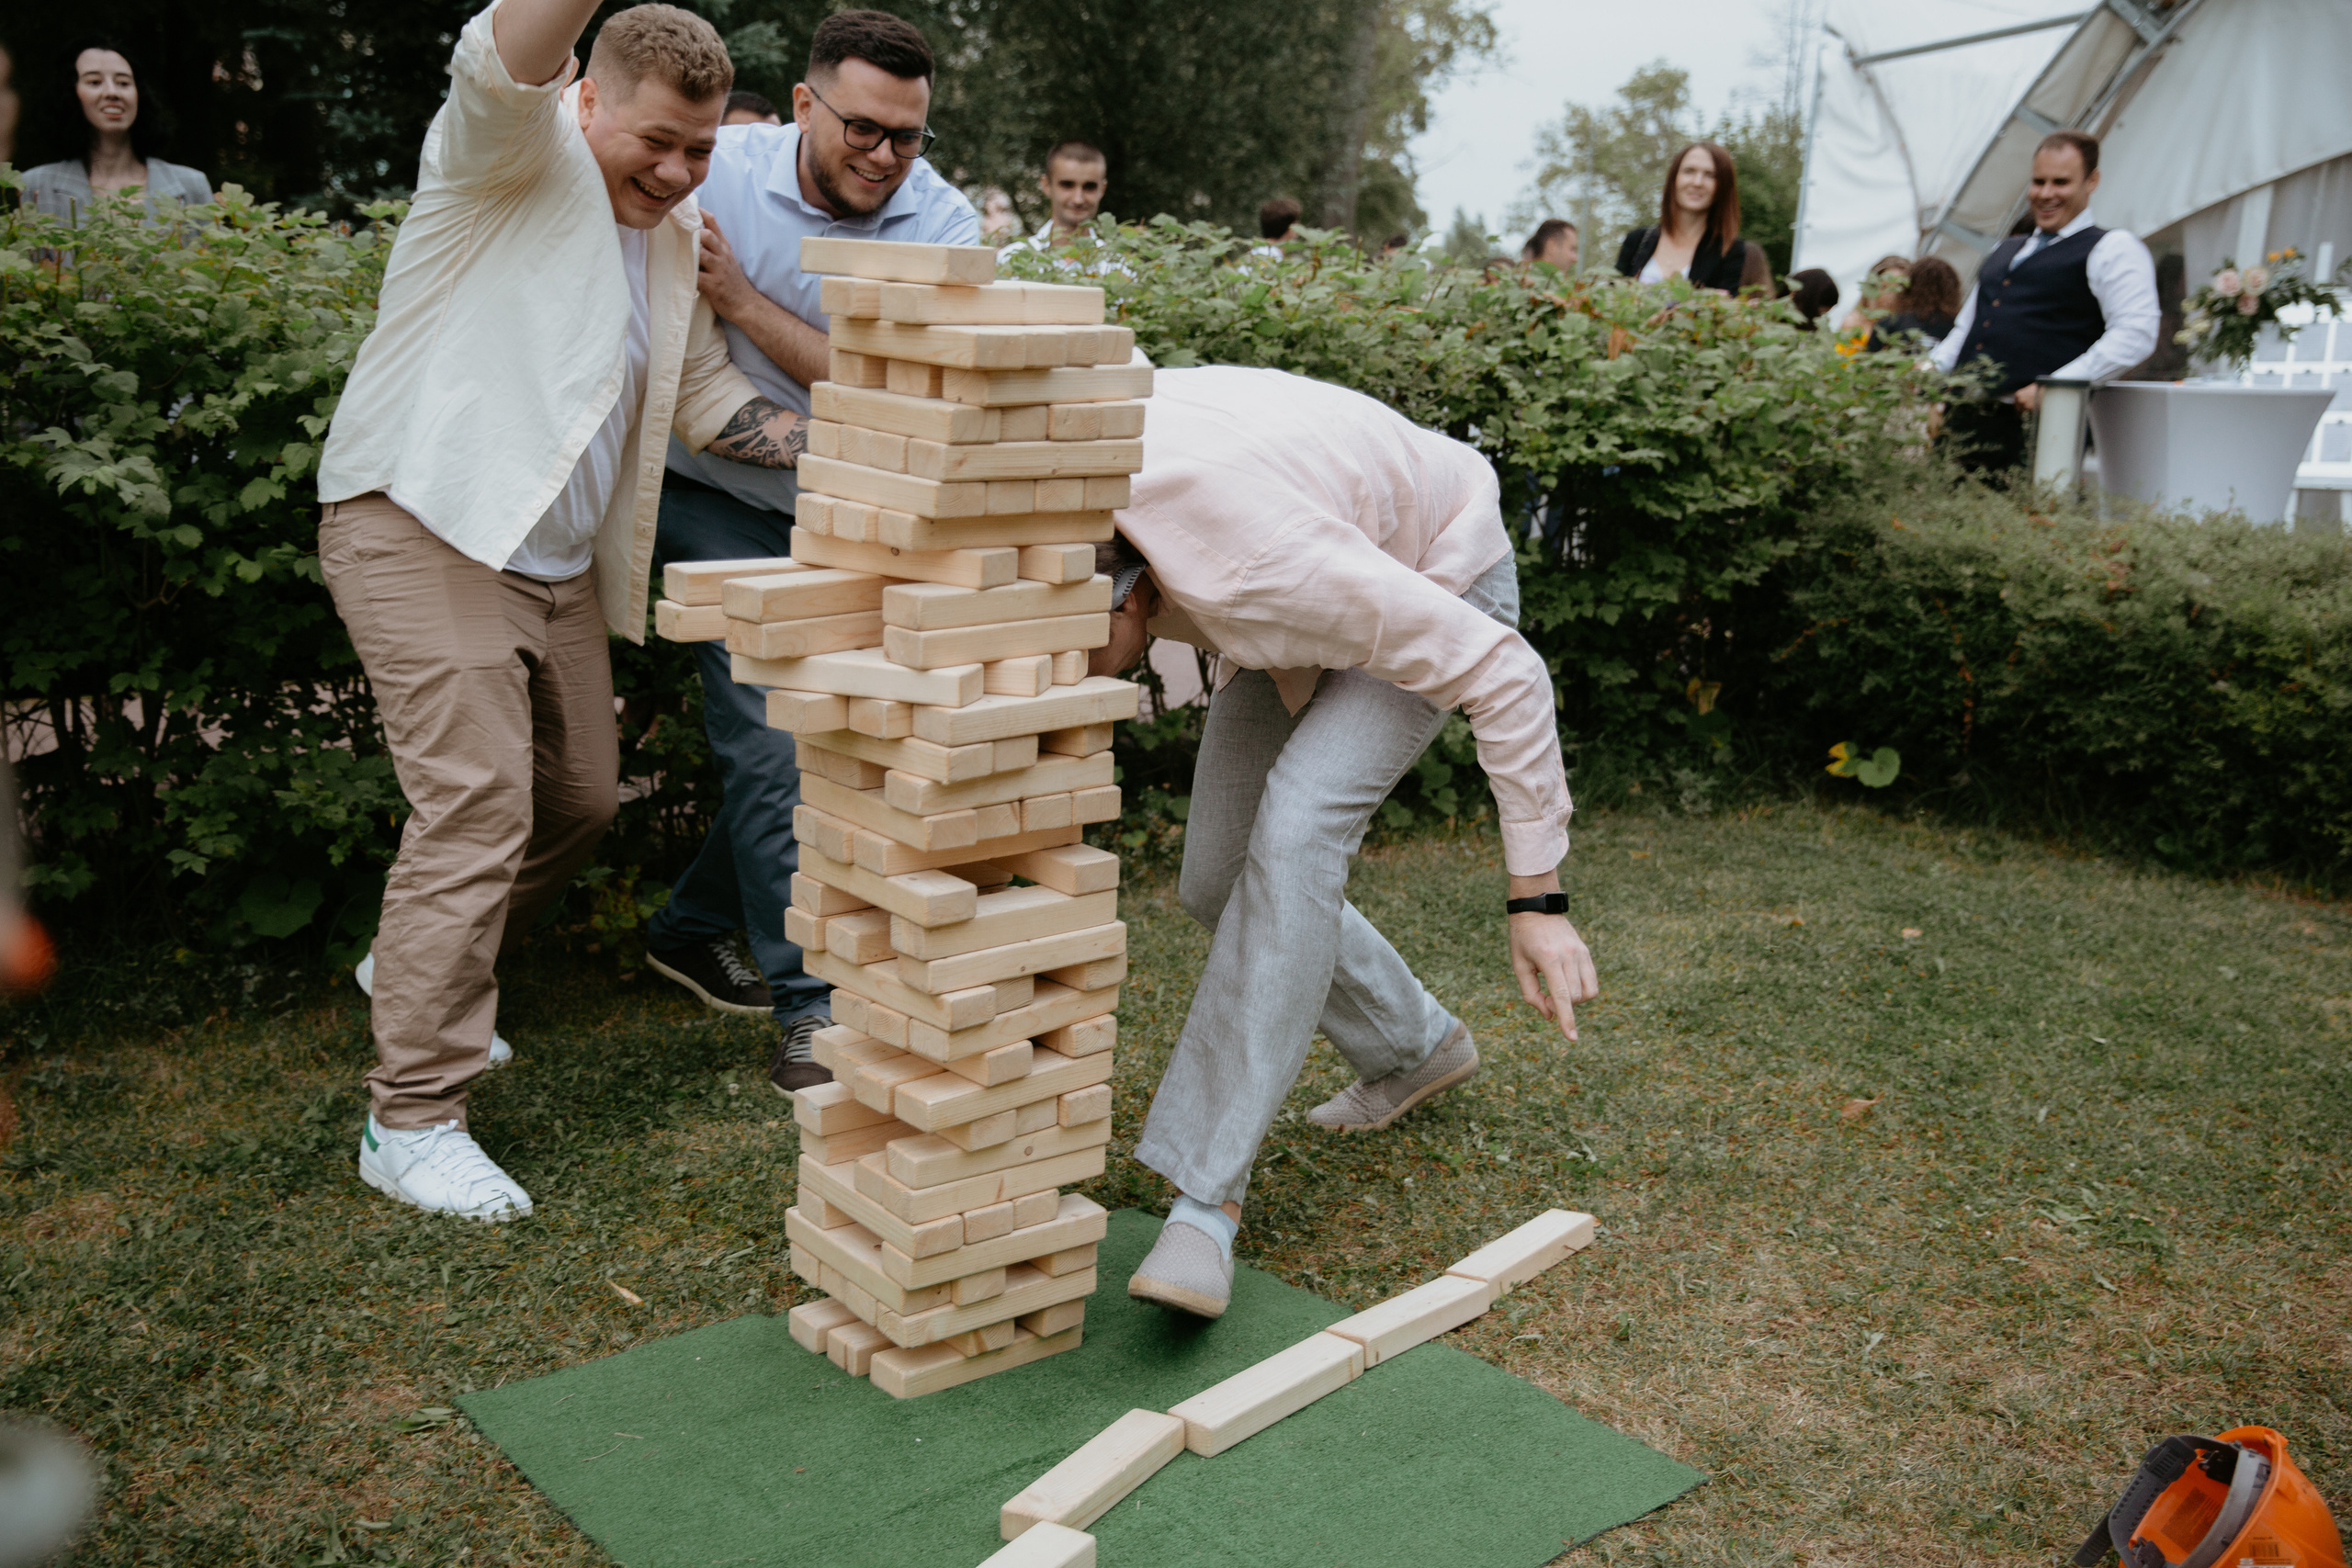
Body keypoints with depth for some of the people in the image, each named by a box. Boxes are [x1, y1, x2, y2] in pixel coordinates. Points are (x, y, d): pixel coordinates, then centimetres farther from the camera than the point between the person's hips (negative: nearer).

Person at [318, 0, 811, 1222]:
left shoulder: (673, 234, 14)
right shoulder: (513, 151, -7)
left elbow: (706, 395, 15)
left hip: (559, 559, 8)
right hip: (423, 524, -8)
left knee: (580, 798, 15)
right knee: (477, 801, -16)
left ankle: (419, 964, 39)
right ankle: (411, 1119, -8)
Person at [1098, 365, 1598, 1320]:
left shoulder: (1254, 570, -44)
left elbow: (1503, 673, -35)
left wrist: (1536, 898, -33)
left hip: (1438, 587, -7)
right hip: (1320, 592, 8)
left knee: (1294, 832, -31)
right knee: (1219, 882, 5)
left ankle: (1204, 1198, -28)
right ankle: (1412, 1047, 32)